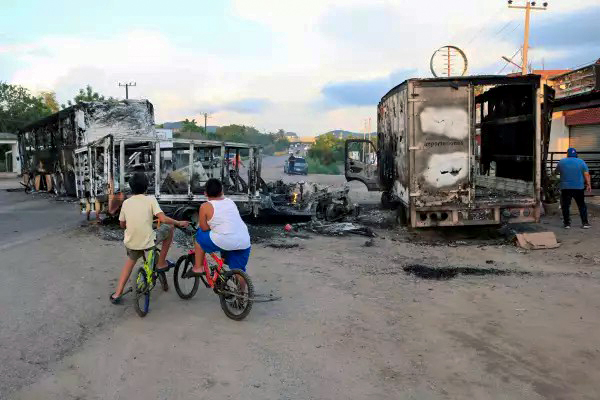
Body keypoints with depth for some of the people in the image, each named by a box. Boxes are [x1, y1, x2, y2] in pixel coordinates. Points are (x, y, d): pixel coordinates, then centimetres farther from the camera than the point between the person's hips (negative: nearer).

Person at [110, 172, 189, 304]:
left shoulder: (126, 202, 5)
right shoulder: (150, 199, -7)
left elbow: (122, 225, 14)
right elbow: (163, 219, -17)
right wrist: (179, 223, -3)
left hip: (130, 243, 5)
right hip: (148, 242, -4)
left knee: (131, 261, 35)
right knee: (169, 227, 19)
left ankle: (117, 294, 28)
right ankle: (161, 263, 23)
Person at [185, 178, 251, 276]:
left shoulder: (205, 207, 1)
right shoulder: (230, 202, 17)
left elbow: (204, 229, 3)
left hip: (224, 242, -5)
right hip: (244, 243, 5)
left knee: (200, 236, 20)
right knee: (239, 271, 21)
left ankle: (197, 268, 21)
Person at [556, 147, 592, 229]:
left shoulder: (561, 162, 4)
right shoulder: (581, 162, 1)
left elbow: (556, 171, 18)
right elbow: (586, 174, -4)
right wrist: (588, 185, -1)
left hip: (565, 188, 0)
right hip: (579, 188, 0)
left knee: (565, 206, 4)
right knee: (582, 205, 7)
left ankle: (567, 223, 3)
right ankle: (585, 223, 5)